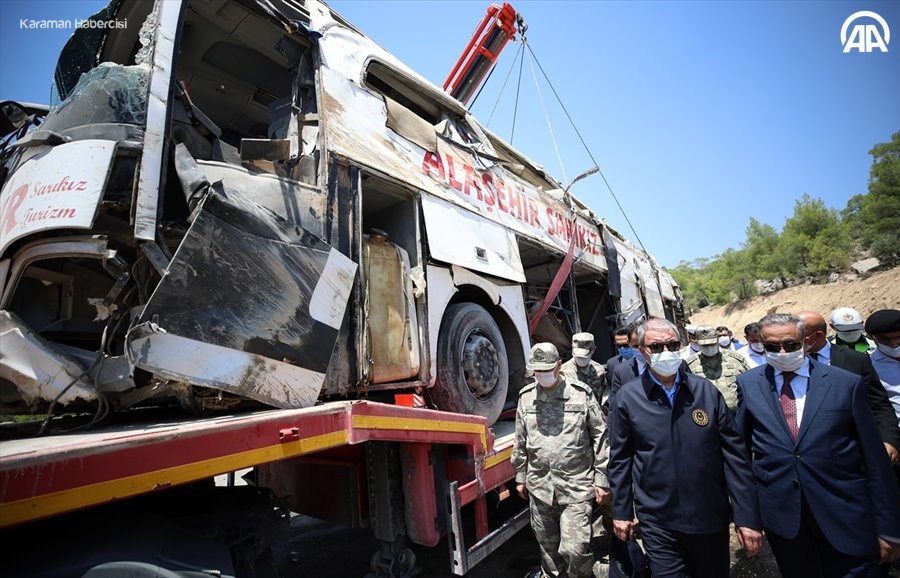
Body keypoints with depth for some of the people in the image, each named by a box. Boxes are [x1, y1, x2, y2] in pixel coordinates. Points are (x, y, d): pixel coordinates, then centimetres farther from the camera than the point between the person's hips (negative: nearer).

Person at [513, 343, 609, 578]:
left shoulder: (582, 393, -6)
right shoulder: (526, 396, 3)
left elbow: (600, 438, -2)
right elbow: (520, 442, 11)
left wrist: (602, 479, -1)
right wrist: (520, 477, 14)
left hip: (577, 486, -3)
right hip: (539, 486, 4)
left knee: (575, 548, -4)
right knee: (547, 544, 17)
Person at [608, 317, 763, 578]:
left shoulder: (706, 390, -4)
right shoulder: (627, 397, -8)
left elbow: (734, 454, -1)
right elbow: (620, 458, -1)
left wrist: (748, 516, -2)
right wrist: (621, 511, 3)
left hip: (712, 518, 3)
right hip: (658, 523, -2)